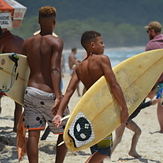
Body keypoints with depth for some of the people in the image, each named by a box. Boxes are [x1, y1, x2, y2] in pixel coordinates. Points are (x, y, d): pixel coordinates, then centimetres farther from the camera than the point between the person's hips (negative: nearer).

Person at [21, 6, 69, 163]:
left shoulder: (28, 42, 9)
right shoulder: (56, 42, -7)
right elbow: (55, 70, -19)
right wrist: (58, 97, -25)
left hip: (31, 91, 5)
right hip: (48, 94, -4)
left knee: (33, 134, 2)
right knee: (65, 132, 12)